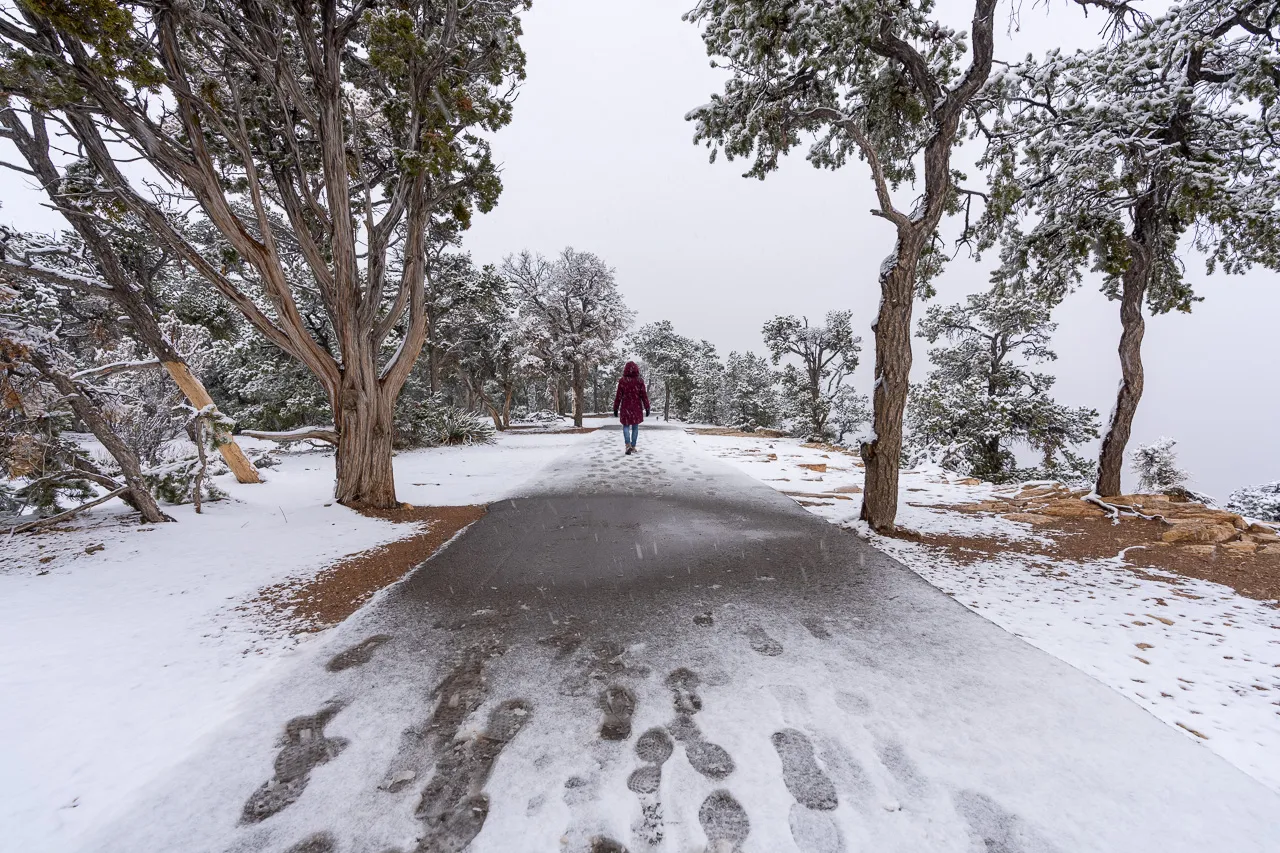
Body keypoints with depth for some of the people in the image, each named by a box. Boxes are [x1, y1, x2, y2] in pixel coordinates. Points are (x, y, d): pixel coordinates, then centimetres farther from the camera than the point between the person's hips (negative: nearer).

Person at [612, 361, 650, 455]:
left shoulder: (622, 381, -5)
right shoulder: (639, 381, -4)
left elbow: (618, 396, -2)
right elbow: (644, 395, -1)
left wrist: (615, 408, 5)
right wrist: (647, 407, 6)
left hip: (625, 407, -1)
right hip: (637, 407, 1)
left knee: (626, 426, 9)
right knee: (635, 427, 12)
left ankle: (628, 445, -11)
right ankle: (633, 446, 15)